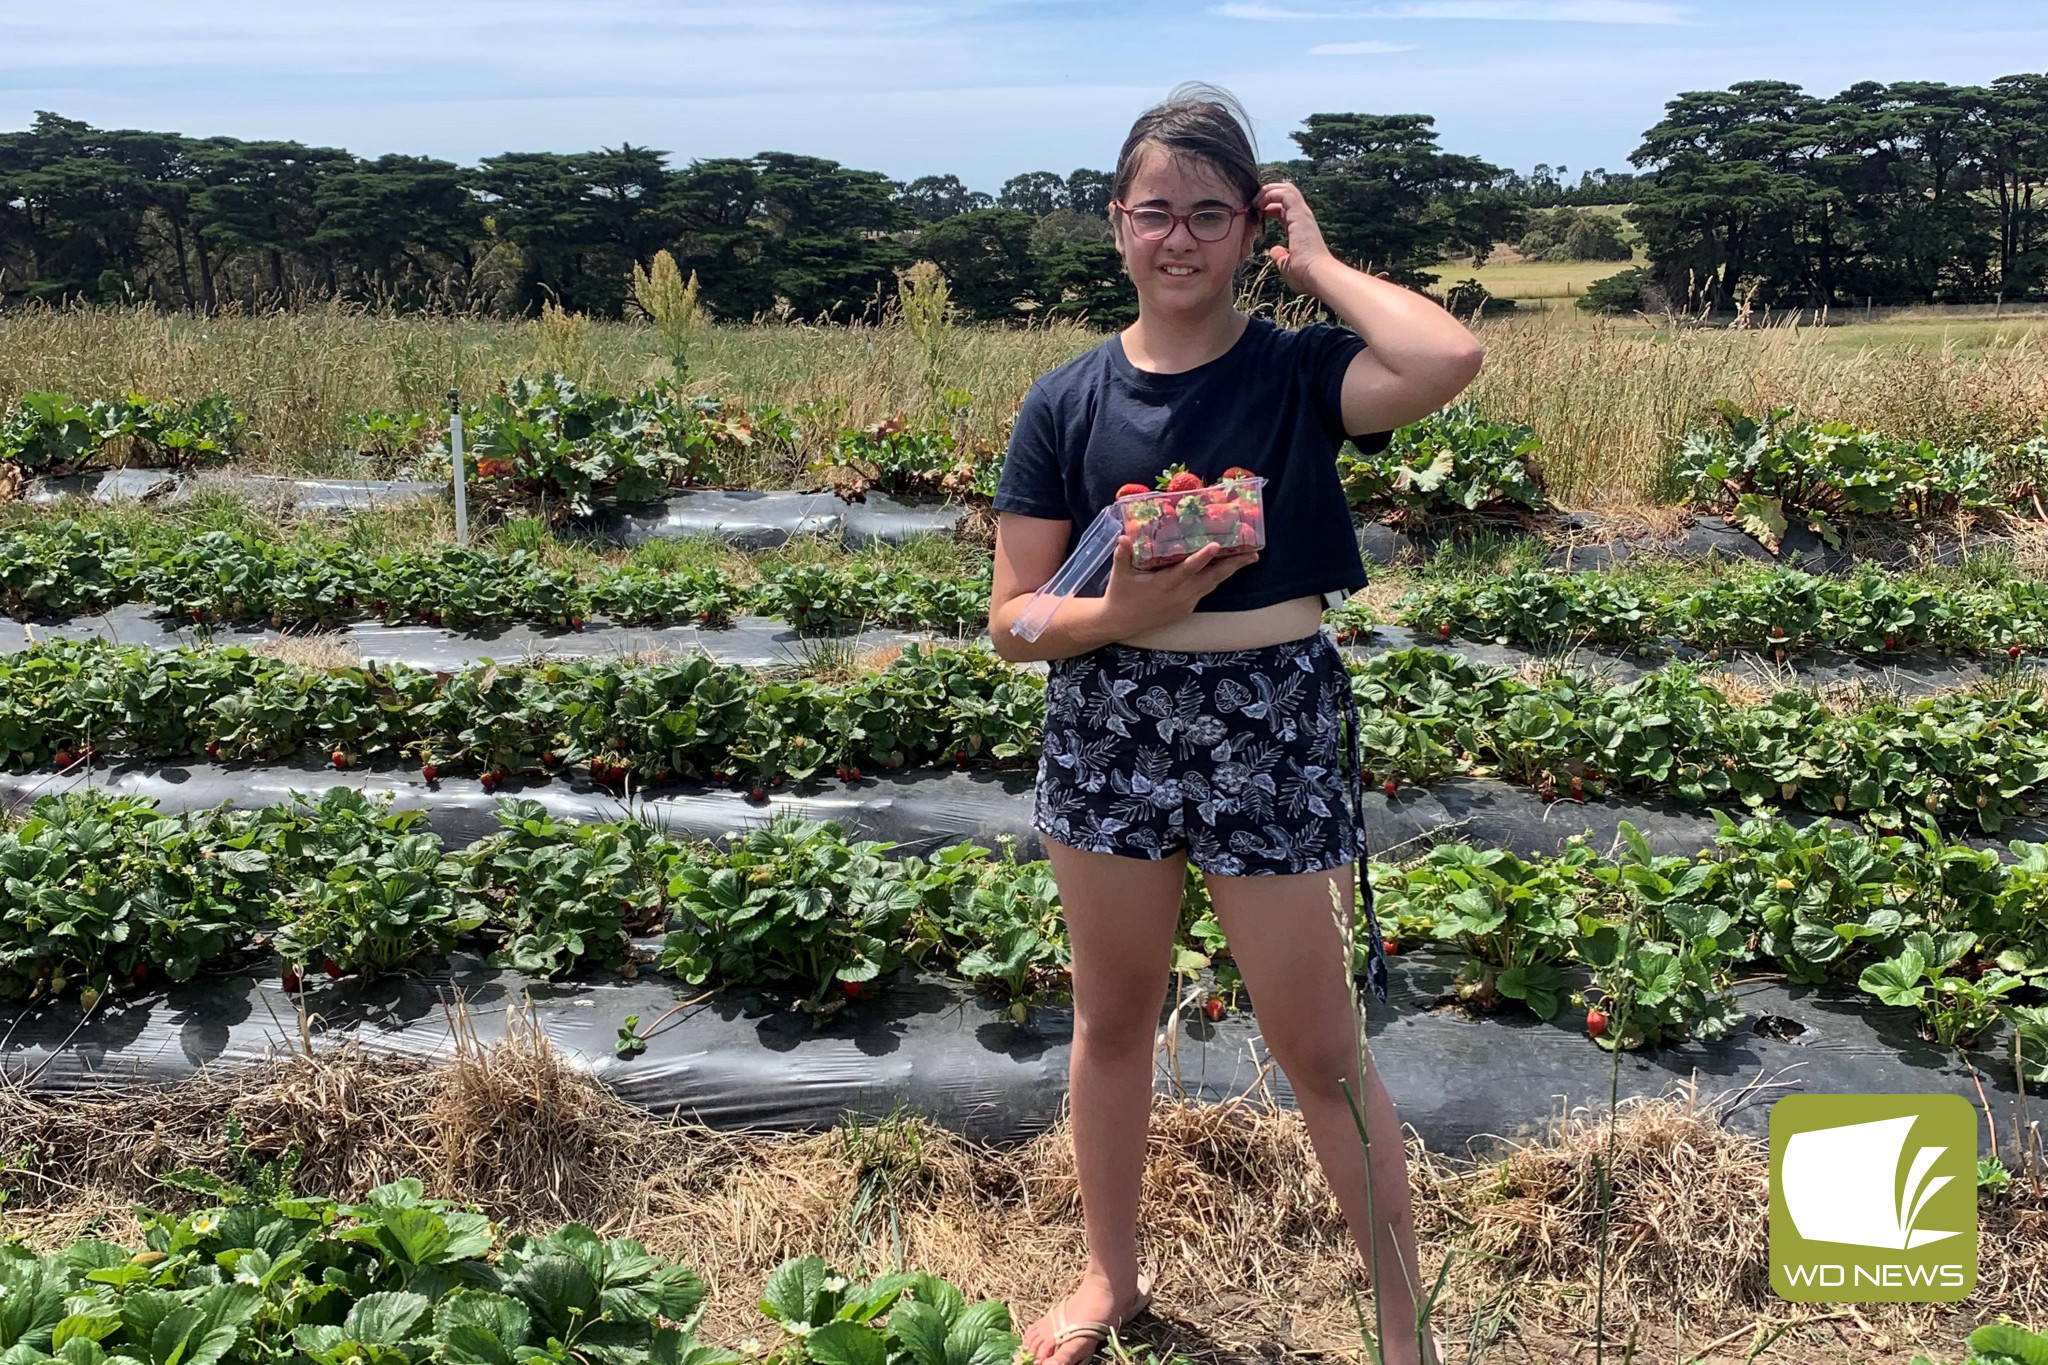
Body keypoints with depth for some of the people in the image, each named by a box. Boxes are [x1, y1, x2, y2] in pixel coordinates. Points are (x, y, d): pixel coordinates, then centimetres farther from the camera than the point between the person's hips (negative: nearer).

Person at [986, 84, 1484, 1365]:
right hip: (1108, 727, 3)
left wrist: (1317, 261, -15)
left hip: (1275, 727, -3)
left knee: (1321, 1052, 5)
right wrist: (1121, 612, -22)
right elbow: (1013, 622, -2)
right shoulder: (1068, 403, -1)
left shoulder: (1297, 373, -6)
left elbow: (1450, 358, -29)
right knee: (1113, 1021, 18)